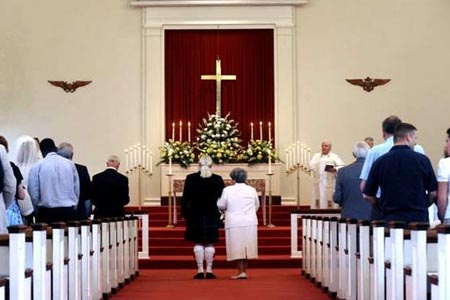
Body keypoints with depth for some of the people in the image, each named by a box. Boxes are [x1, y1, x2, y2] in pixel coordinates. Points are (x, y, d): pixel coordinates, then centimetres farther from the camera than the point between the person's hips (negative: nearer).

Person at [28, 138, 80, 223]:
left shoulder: (37, 167, -1)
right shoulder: (70, 164, 5)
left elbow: (33, 193, -1)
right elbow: (77, 190, 6)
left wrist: (37, 211, 14)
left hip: (48, 213, -2)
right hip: (69, 211, 2)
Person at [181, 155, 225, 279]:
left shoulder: (190, 178, -4)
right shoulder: (217, 179, -3)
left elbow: (185, 198, -2)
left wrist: (184, 213, 6)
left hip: (195, 215, 0)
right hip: (212, 216, 0)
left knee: (198, 243, 5)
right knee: (209, 244, 5)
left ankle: (200, 270, 1)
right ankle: (209, 270, 4)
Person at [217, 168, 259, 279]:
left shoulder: (227, 190, -8)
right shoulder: (252, 190, 2)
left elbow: (221, 206, -1)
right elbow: (257, 206, 13)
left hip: (234, 223, -3)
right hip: (250, 223, 3)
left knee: (238, 247, 0)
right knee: (247, 246, 10)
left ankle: (241, 272, -4)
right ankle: (244, 271, 13)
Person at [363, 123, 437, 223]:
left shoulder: (380, 162, 0)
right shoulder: (422, 159, -3)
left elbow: (368, 196, 3)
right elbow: (433, 193, 1)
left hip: (389, 220, 1)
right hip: (417, 219, -1)